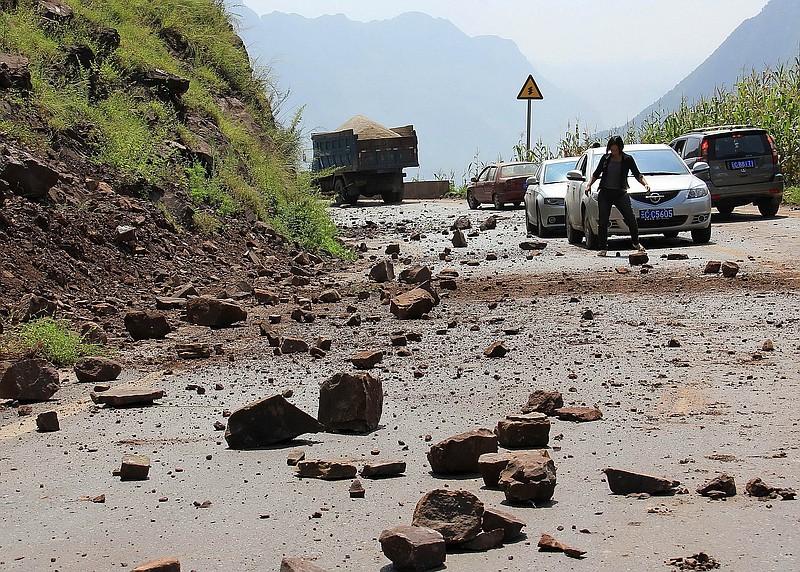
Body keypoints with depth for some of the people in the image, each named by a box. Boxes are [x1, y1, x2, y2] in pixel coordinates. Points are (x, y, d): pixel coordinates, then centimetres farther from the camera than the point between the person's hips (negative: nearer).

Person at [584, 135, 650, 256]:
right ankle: (602, 248, 7)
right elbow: (596, 174, 15)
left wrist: (645, 184, -16)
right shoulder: (606, 158, 8)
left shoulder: (627, 159, 2)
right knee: (603, 222, -1)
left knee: (631, 219, -7)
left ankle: (636, 243, 16)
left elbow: (637, 175, 1)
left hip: (620, 193, -2)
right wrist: (589, 185, 2)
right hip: (604, 193, 2)